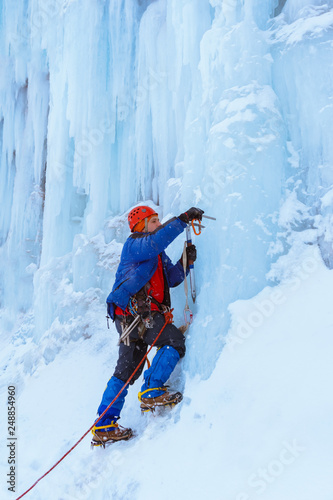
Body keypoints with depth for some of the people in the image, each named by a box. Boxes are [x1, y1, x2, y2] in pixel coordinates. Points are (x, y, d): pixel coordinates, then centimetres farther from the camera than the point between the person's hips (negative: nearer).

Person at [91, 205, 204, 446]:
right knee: (175, 340, -16)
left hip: (132, 317, 10)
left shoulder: (158, 255, 27)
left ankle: (104, 426, 12)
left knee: (127, 370, 9)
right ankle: (152, 391, -15)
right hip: (133, 311, -10)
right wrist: (183, 219, -24)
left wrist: (186, 261, 4)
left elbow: (172, 278, 20)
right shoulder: (134, 245, -1)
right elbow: (156, 241, -24)